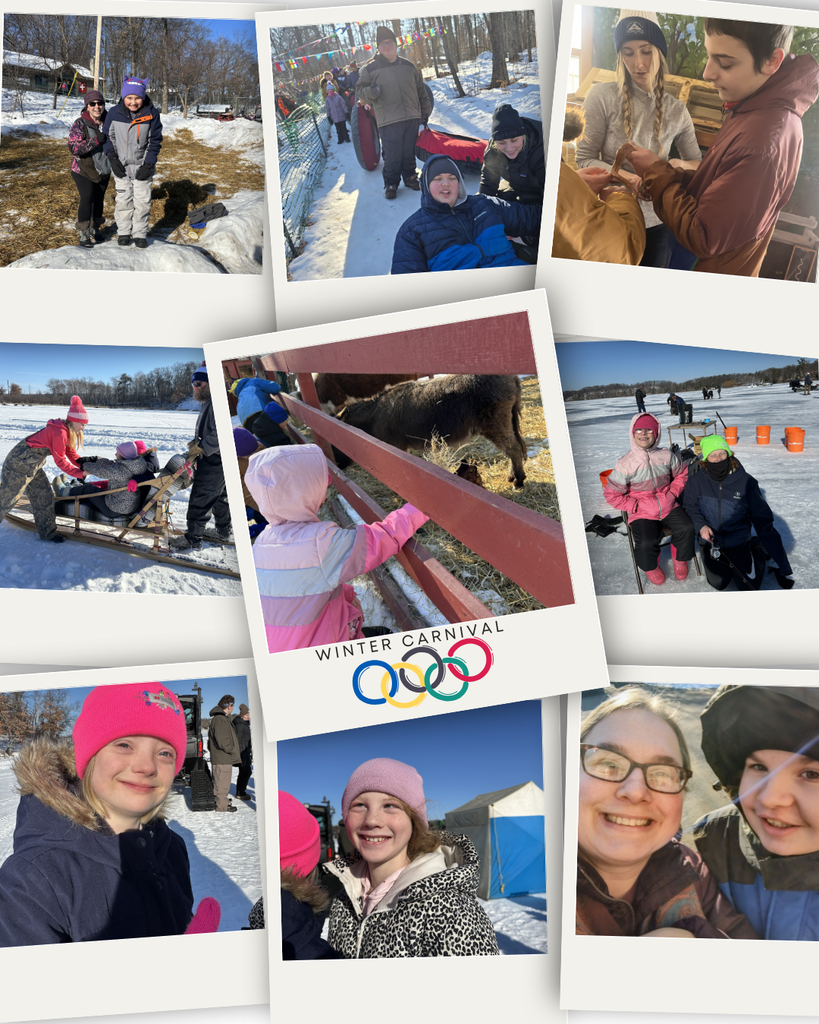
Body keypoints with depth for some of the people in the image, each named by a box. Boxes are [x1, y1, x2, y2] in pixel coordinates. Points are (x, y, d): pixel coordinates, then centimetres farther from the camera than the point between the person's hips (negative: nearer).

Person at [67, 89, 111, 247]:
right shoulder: (79, 124, -15)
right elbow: (73, 148, -24)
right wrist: (95, 141, -35)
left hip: (103, 170, 5)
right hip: (83, 170, -4)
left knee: (99, 199, 12)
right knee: (87, 198, -16)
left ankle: (95, 228, 32)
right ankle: (83, 233, -6)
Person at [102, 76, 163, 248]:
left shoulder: (151, 114, -11)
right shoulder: (114, 113, -9)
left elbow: (155, 141, -4)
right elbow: (107, 137, 2)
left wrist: (148, 164, -11)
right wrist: (113, 160, -9)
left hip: (142, 166, -1)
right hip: (121, 165, 1)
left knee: (142, 201, 2)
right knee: (123, 200, 8)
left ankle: (140, 233, 15)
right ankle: (123, 232, 20)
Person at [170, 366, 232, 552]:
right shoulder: (208, 403, 15)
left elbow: (220, 434, -29)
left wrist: (203, 449, -21)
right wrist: (197, 443, 11)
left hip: (213, 461, -11)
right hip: (213, 459, 11)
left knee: (200, 500, -7)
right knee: (219, 496, 22)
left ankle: (193, 539, -3)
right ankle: (224, 531, 35)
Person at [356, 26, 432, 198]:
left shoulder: (408, 66, 12)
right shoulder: (371, 68, 1)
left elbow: (421, 91, 20)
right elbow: (360, 91, 3)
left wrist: (425, 111, 20)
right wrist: (370, 92, -20)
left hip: (412, 118, 4)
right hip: (388, 121, -3)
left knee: (409, 152, 10)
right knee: (392, 155, -4)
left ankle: (410, 177, 27)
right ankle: (391, 184, 10)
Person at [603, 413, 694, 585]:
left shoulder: (666, 456, -3)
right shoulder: (625, 464, -12)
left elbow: (681, 473, 17)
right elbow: (612, 495, -5)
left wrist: (673, 493, 4)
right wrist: (636, 506, -9)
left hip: (668, 507, 3)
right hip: (642, 513, -3)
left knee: (686, 528, -22)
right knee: (646, 543, -27)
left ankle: (679, 558, 12)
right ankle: (651, 566, 10)